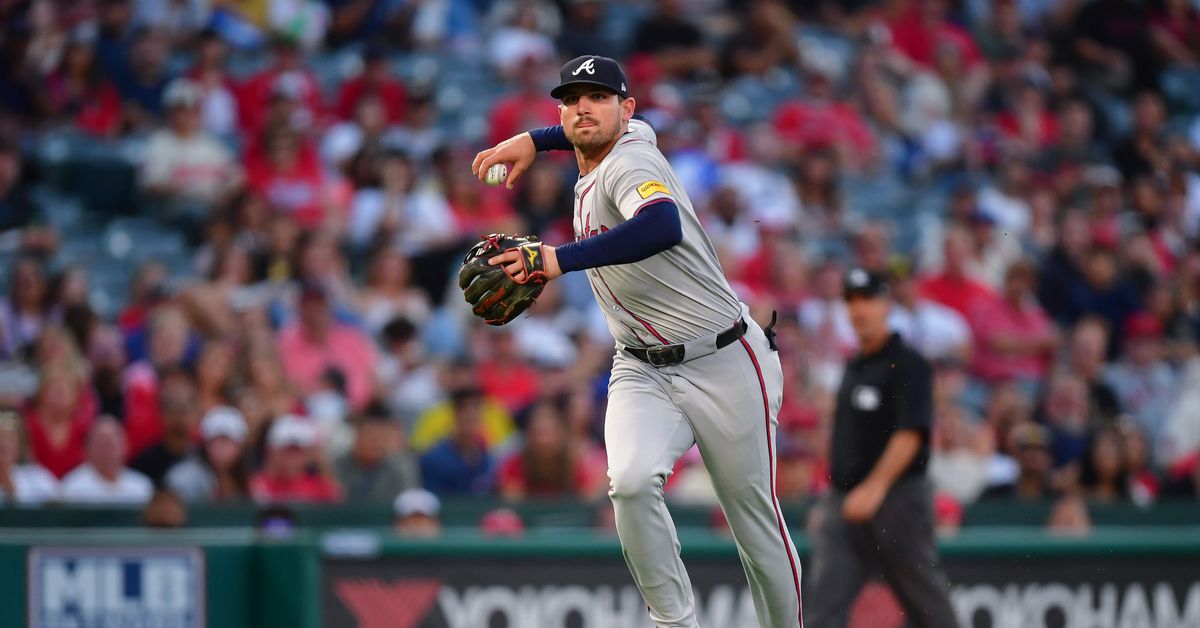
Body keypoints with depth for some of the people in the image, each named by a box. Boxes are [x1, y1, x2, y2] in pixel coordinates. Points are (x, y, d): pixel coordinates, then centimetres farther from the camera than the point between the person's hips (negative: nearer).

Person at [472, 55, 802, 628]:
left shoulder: (629, 164, -17)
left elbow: (664, 225, -41)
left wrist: (562, 259, -45)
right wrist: (533, 140, 27)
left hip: (725, 366, -7)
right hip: (643, 372, 7)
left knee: (757, 525, 2)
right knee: (631, 483, -23)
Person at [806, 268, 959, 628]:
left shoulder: (907, 364, -7)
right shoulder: (854, 368, 17)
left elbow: (910, 435, -17)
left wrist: (874, 488, -25)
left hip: (897, 499, -7)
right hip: (844, 501, 7)